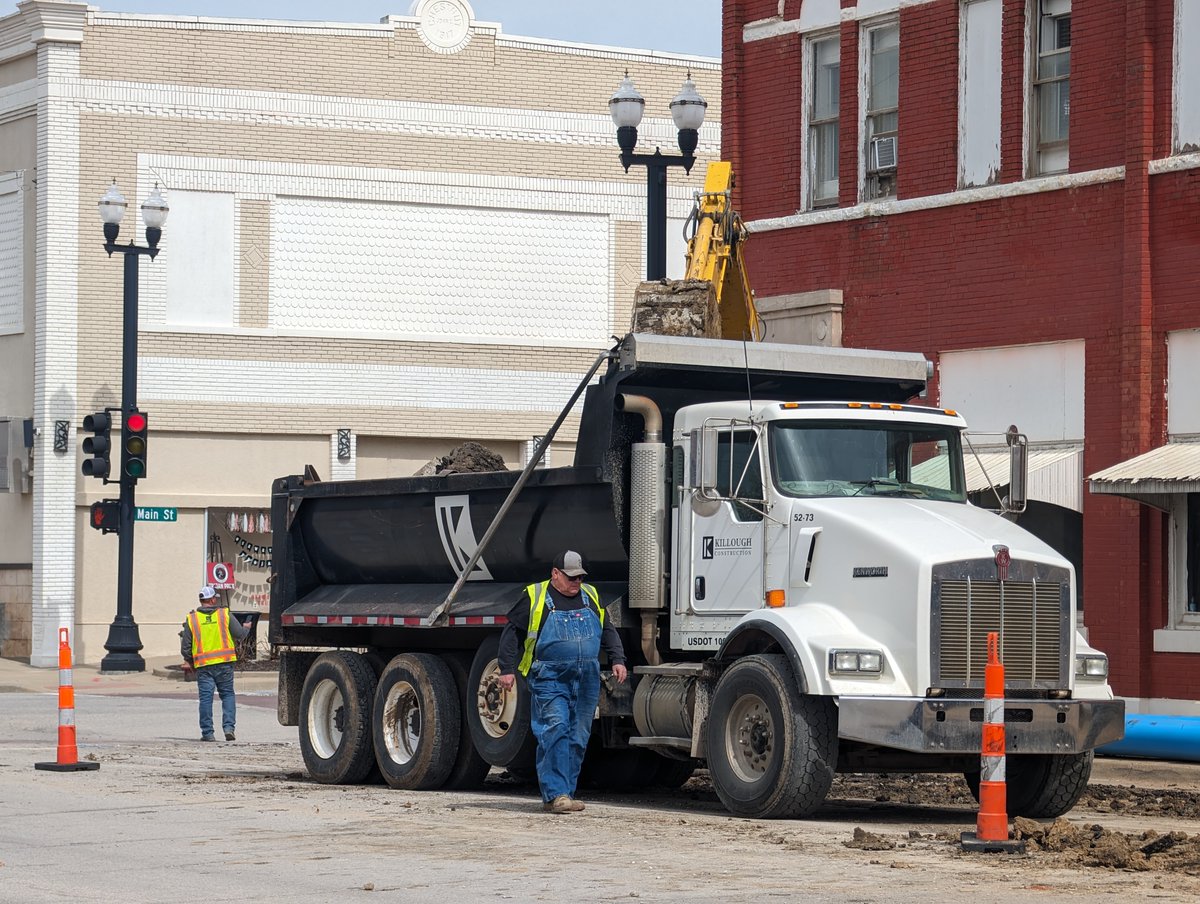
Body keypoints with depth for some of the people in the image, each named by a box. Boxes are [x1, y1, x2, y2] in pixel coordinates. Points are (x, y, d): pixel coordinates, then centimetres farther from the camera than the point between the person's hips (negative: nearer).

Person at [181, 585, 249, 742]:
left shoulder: (192, 619, 2)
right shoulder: (225, 614, 0)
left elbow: (185, 648, 4)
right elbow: (240, 634, 3)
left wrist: (191, 663, 19)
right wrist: (246, 628, 25)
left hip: (203, 665, 0)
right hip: (225, 663, 0)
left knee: (206, 698, 4)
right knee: (227, 694, 10)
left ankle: (207, 732, 3)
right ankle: (229, 726, -2)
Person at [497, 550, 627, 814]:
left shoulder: (591, 596, 16)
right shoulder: (535, 598, 2)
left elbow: (608, 631, 24)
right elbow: (512, 633, 4)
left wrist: (617, 660, 11)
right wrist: (507, 669, -3)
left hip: (586, 680, 5)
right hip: (550, 680, -5)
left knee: (578, 737, 4)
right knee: (556, 730, -17)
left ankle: (565, 795, 10)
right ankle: (555, 794, -19)